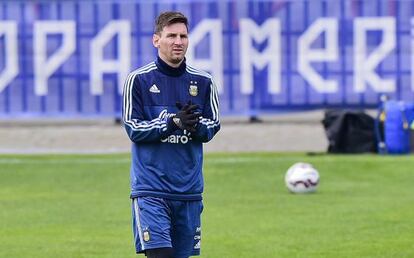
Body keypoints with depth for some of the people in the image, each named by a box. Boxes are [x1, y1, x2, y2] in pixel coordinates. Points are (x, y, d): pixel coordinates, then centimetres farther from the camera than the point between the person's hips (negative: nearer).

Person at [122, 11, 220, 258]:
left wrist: (195, 123, -16)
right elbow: (133, 129, -7)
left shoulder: (203, 82, 7)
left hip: (189, 189, 4)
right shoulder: (138, 79, -3)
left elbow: (213, 126, 7)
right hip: (150, 188, -4)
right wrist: (174, 122, -20)